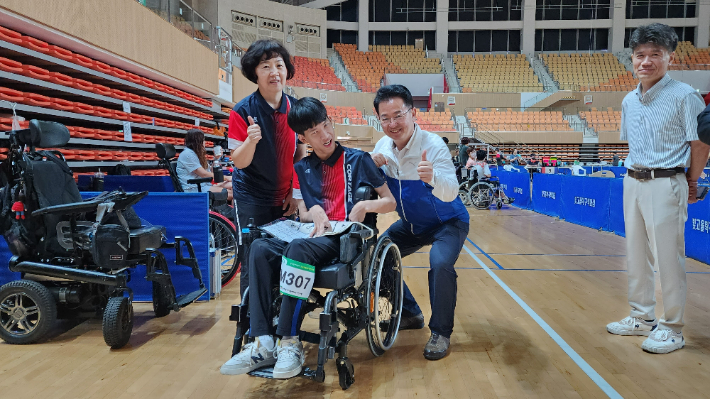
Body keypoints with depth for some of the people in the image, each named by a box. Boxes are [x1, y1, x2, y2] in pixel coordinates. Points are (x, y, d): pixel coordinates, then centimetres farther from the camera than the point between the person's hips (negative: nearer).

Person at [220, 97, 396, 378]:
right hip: (315, 236, 5)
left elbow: (391, 202, 7)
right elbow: (302, 213, 17)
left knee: (299, 248, -36)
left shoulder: (358, 160, 6)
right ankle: (263, 344, -30)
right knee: (260, 247, -25)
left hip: (345, 239, -4)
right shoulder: (302, 168, 17)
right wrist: (314, 211, -6)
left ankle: (289, 342, -31)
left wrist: (365, 205, -13)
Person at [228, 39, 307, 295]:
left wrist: (295, 193, 2)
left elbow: (300, 154, 8)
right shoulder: (243, 111, -12)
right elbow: (239, 161, -14)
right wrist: (250, 141, -34)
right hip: (251, 199, -3)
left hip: (283, 200, 4)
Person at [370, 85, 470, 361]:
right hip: (411, 224, 6)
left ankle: (441, 332, -7)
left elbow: (450, 193, -39)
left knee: (440, 264, -31)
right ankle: (410, 315, 18)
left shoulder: (433, 146, -27)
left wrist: (433, 177, -62)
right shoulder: (383, 146, -9)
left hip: (447, 223, -6)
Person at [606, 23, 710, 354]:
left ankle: (672, 329, 12)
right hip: (633, 182, 7)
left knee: (668, 258, -1)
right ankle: (642, 318, 27)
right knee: (636, 256, 13)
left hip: (666, 185, -7)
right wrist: (636, 174, 12)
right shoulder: (629, 101, 9)